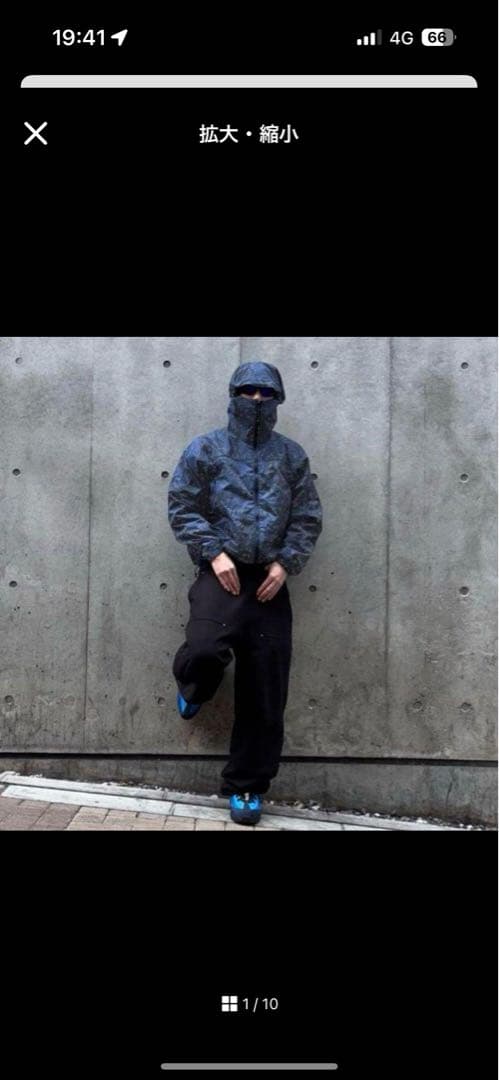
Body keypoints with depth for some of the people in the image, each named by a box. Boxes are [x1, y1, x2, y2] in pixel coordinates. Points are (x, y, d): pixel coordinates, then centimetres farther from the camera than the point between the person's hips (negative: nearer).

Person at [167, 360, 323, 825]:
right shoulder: (205, 449, 4)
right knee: (205, 651, -29)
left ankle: (246, 786, 18)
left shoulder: (291, 454, 11)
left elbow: (308, 517, 9)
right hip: (222, 572, -2)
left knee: (264, 693, 2)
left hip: (270, 579, 3)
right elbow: (181, 506, 0)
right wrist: (213, 552, -12)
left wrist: (285, 563, -5)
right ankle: (195, 688, 13)